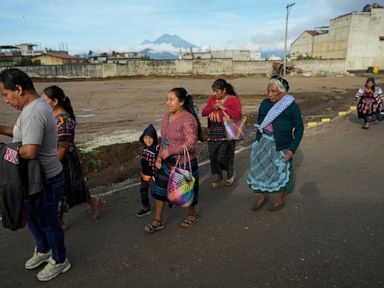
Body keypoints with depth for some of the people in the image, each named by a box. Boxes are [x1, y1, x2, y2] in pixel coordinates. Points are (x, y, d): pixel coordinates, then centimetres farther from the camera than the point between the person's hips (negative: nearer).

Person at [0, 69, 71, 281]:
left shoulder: (33, 112, -27)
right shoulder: (35, 106, 7)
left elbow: (30, 151, -32)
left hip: (44, 180, -10)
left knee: (48, 223, 9)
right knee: (32, 218, 26)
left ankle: (60, 261, 31)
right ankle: (43, 251, 48)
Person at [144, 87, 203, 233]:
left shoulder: (188, 119, -23)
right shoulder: (167, 116, 2)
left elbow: (191, 144, -28)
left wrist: (169, 151, -22)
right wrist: (159, 156, 0)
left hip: (184, 163, -7)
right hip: (167, 162, 7)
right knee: (160, 188, 10)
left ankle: (192, 215, 41)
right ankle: (158, 221, 26)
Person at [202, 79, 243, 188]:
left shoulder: (233, 100, -8)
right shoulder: (212, 99, 10)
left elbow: (238, 116, -18)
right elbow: (203, 112, 10)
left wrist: (223, 108, -20)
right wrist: (212, 108, -9)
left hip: (227, 133, -6)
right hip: (213, 132, 6)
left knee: (224, 156, -3)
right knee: (214, 156, 8)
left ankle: (230, 173, 29)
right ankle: (220, 179, 26)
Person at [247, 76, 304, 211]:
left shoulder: (291, 106, -10)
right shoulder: (265, 104, 3)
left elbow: (299, 128, -7)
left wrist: (292, 149, -13)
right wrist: (257, 142, 11)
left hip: (281, 146, -4)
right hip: (264, 143, 4)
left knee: (281, 172, 10)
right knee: (259, 168, 9)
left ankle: (281, 199, 33)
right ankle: (262, 197, 31)